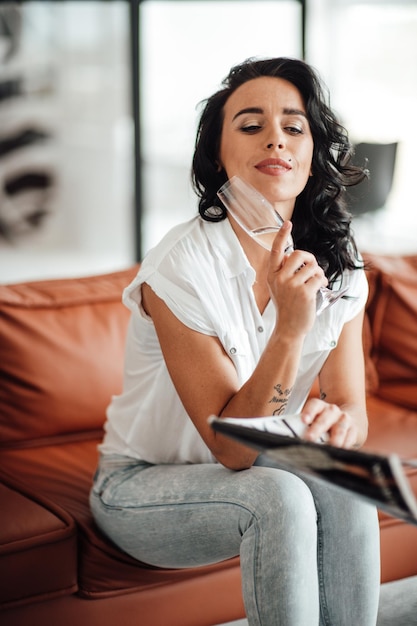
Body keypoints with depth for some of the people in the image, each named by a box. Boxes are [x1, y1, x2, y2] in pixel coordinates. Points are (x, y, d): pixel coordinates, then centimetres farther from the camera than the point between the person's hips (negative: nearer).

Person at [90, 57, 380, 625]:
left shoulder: (337, 269, -7)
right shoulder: (180, 267, -24)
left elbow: (353, 411, -3)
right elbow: (231, 446, -24)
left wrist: (337, 421, -28)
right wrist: (290, 329, -37)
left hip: (249, 473, 5)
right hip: (141, 487, -4)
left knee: (342, 487, -25)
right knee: (279, 497, -31)